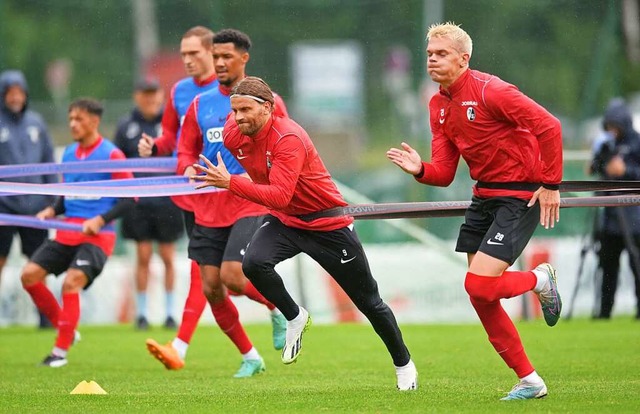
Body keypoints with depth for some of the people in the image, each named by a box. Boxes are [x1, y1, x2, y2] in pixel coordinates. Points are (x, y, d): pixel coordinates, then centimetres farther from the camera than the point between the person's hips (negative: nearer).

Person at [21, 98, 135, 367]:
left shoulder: (111, 155, -8)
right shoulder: (69, 154, 13)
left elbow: (130, 198, -9)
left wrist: (100, 220, -20)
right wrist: (52, 211, 3)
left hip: (97, 236, -7)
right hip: (67, 232, 7)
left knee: (71, 283, -22)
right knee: (29, 274, -5)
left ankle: (61, 350, -11)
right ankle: (65, 328, 11)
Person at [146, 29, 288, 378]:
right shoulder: (200, 105, 10)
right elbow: (186, 151, 15)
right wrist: (189, 169, -7)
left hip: (250, 204, -5)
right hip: (208, 209, 5)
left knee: (231, 276, -21)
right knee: (211, 288, 1)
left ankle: (280, 309, 9)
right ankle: (250, 357, 17)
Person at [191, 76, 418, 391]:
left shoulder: (288, 138, -31)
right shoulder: (233, 134, -10)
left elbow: (280, 196, -40)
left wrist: (230, 183, -45)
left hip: (328, 223, -5)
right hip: (283, 221, 5)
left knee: (368, 302, 4)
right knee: (253, 264, -28)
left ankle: (403, 364, 27)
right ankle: (295, 318, -1)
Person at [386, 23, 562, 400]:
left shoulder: (489, 90, -17)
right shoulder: (439, 106, 8)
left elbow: (549, 126, -21)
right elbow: (444, 173, 7)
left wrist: (551, 184, -19)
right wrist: (419, 170, -15)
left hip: (521, 195, -9)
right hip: (484, 196, 9)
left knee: (479, 285, -19)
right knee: (481, 298, 5)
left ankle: (540, 280, 13)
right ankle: (529, 381, 16)